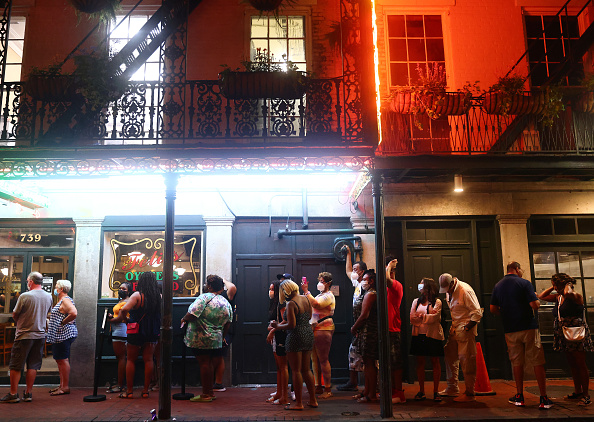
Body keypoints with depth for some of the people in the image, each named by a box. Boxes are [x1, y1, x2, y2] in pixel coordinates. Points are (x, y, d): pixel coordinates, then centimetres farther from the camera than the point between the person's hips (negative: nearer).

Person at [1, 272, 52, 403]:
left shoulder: (25, 296, -14)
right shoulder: (48, 296, 3)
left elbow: (15, 315, -4)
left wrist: (20, 323, 14)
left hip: (24, 335, -5)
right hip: (40, 335, 5)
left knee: (15, 366, 6)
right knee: (33, 366, 10)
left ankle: (13, 394, 10)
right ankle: (28, 393, 14)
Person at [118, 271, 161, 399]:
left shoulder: (137, 295, -12)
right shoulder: (159, 296, -1)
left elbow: (124, 309, -23)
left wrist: (125, 318, -4)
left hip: (136, 332, -3)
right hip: (152, 333, 3)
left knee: (131, 360, 9)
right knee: (148, 360, 8)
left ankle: (129, 391, 12)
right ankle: (145, 391, 10)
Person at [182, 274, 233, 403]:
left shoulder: (204, 298, -14)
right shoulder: (226, 302, 8)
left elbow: (191, 315, -19)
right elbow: (227, 324, 12)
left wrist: (184, 319, 1)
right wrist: (222, 337, 23)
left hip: (201, 339, -7)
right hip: (216, 339, 7)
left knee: (204, 364, -1)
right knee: (210, 363, 15)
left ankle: (206, 394, 5)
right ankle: (210, 392, 23)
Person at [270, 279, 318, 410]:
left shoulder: (291, 304, -17)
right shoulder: (305, 299, 6)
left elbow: (291, 325, -21)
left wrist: (277, 326, -6)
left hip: (296, 337, -8)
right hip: (309, 335, 8)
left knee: (296, 371, 2)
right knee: (306, 369, 16)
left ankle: (299, 403, 8)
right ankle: (313, 400, 22)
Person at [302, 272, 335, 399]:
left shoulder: (329, 296, -9)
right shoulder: (320, 295, 22)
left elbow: (315, 304, -25)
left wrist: (306, 291, -20)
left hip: (323, 330, -9)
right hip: (314, 330, 9)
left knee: (323, 360, -7)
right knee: (315, 360, 11)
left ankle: (328, 389, 0)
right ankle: (318, 387, 19)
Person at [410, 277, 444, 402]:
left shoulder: (437, 302, 0)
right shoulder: (416, 301, 13)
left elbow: (434, 317, -13)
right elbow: (412, 318, 2)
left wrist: (420, 317, -14)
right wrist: (427, 316, -11)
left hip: (433, 335, -3)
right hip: (418, 335, 4)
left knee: (435, 362, 3)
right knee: (420, 362, 4)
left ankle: (436, 391, 10)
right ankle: (421, 391, 11)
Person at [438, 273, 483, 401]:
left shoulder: (465, 291, -18)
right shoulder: (449, 291, 8)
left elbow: (477, 313, -18)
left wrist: (465, 329, -20)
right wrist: (451, 326, 8)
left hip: (466, 329, -8)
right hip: (454, 330, 8)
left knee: (466, 360, -4)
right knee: (450, 358, 12)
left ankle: (469, 393, 6)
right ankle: (452, 388, 25)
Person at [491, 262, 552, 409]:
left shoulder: (498, 285, 7)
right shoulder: (525, 283, -6)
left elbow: (493, 309, 7)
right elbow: (535, 305, -13)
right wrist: (537, 299, 9)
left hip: (510, 330, 4)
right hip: (529, 327, -4)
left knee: (517, 363, 11)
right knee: (537, 362, 2)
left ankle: (519, 396, 14)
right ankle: (544, 398, 4)